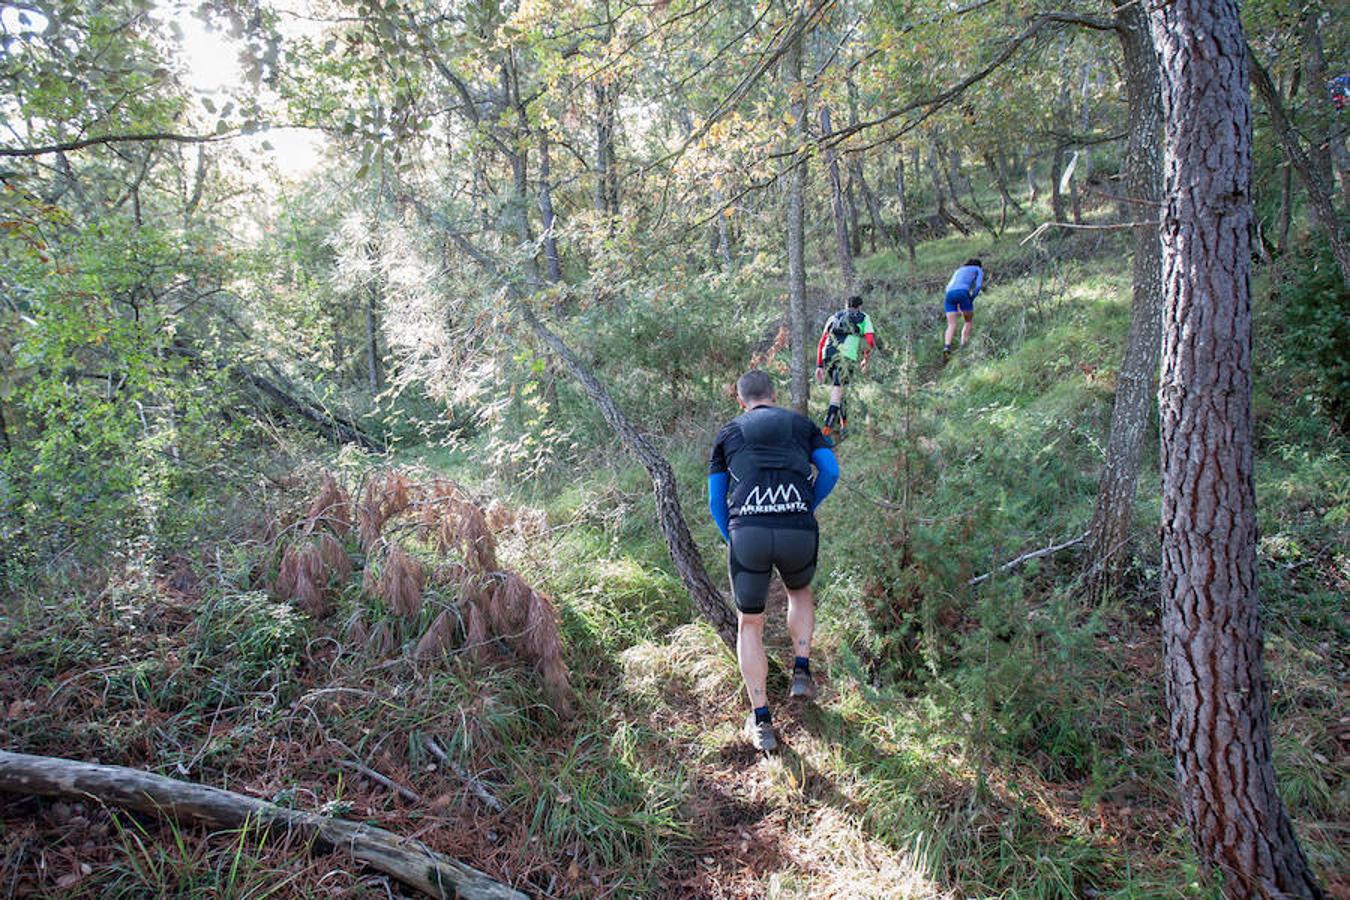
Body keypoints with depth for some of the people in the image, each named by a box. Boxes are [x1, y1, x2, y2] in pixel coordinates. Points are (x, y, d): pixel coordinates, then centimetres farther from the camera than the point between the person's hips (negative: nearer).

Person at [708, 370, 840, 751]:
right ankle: (801, 672, 22)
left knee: (750, 624, 17)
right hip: (798, 532, 1)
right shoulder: (801, 423, 20)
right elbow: (831, 470, 7)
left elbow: (715, 502, 15)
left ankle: (761, 721, 16)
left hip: (747, 533, -1)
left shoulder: (728, 433, 19)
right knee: (800, 592, 34)